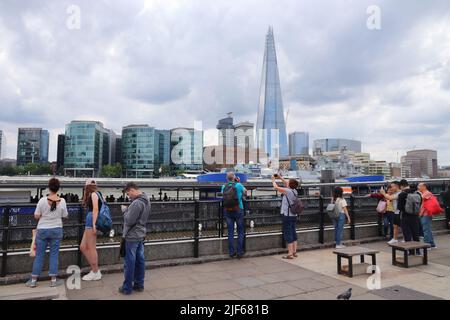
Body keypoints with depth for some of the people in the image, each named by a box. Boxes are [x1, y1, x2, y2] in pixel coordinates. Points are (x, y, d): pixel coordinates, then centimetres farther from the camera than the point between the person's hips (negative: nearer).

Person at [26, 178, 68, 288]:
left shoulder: (43, 200, -11)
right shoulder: (62, 201, -9)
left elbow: (36, 216, -6)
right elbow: (65, 216, 1)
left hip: (42, 230, 0)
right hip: (56, 230, 0)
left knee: (39, 255, 9)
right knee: (54, 254, 8)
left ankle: (33, 280, 16)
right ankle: (53, 280, 11)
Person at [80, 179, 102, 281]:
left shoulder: (94, 194, -5)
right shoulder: (97, 194, 19)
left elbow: (95, 209, -15)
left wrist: (94, 224, -20)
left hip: (91, 221, -9)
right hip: (90, 222, 9)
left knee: (91, 248, -3)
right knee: (83, 247, 11)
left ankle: (96, 273, 5)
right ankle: (94, 269, 15)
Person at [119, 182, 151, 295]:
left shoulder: (136, 203, -23)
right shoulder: (146, 201, 8)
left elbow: (129, 221, -22)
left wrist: (124, 210, -8)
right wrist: (128, 210, 4)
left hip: (132, 237, -9)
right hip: (141, 235, 9)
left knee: (130, 263, 3)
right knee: (140, 260, 15)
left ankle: (127, 288, 14)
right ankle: (139, 284, 24)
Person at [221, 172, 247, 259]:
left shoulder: (224, 186, -1)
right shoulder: (238, 185, -9)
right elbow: (245, 193, 6)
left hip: (227, 211, 3)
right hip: (238, 210, -3)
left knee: (230, 232, 9)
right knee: (240, 231, 9)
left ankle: (231, 252, 13)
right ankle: (239, 252, 10)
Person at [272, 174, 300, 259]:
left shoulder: (288, 191, -16)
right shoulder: (295, 191, 6)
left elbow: (276, 187, -13)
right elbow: (287, 183, 23)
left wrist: (273, 180, 4)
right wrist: (280, 177, 26)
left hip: (287, 216, -8)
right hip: (294, 216, 8)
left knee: (288, 234, -4)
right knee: (293, 234, 14)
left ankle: (290, 254, -2)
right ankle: (294, 252, 21)